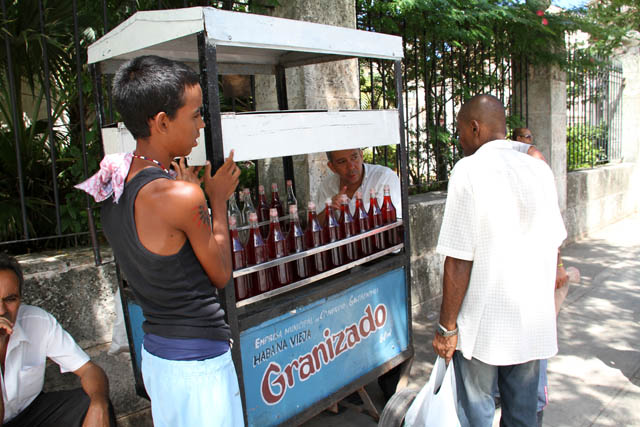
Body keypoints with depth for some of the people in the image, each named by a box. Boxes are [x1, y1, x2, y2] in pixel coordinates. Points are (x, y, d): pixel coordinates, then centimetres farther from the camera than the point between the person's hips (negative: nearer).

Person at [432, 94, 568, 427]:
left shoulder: (470, 171, -15)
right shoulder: (540, 169, 3)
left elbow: (458, 261, -18)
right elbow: (554, 246, 11)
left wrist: (447, 327, -10)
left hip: (483, 325, -6)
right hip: (534, 323, 6)